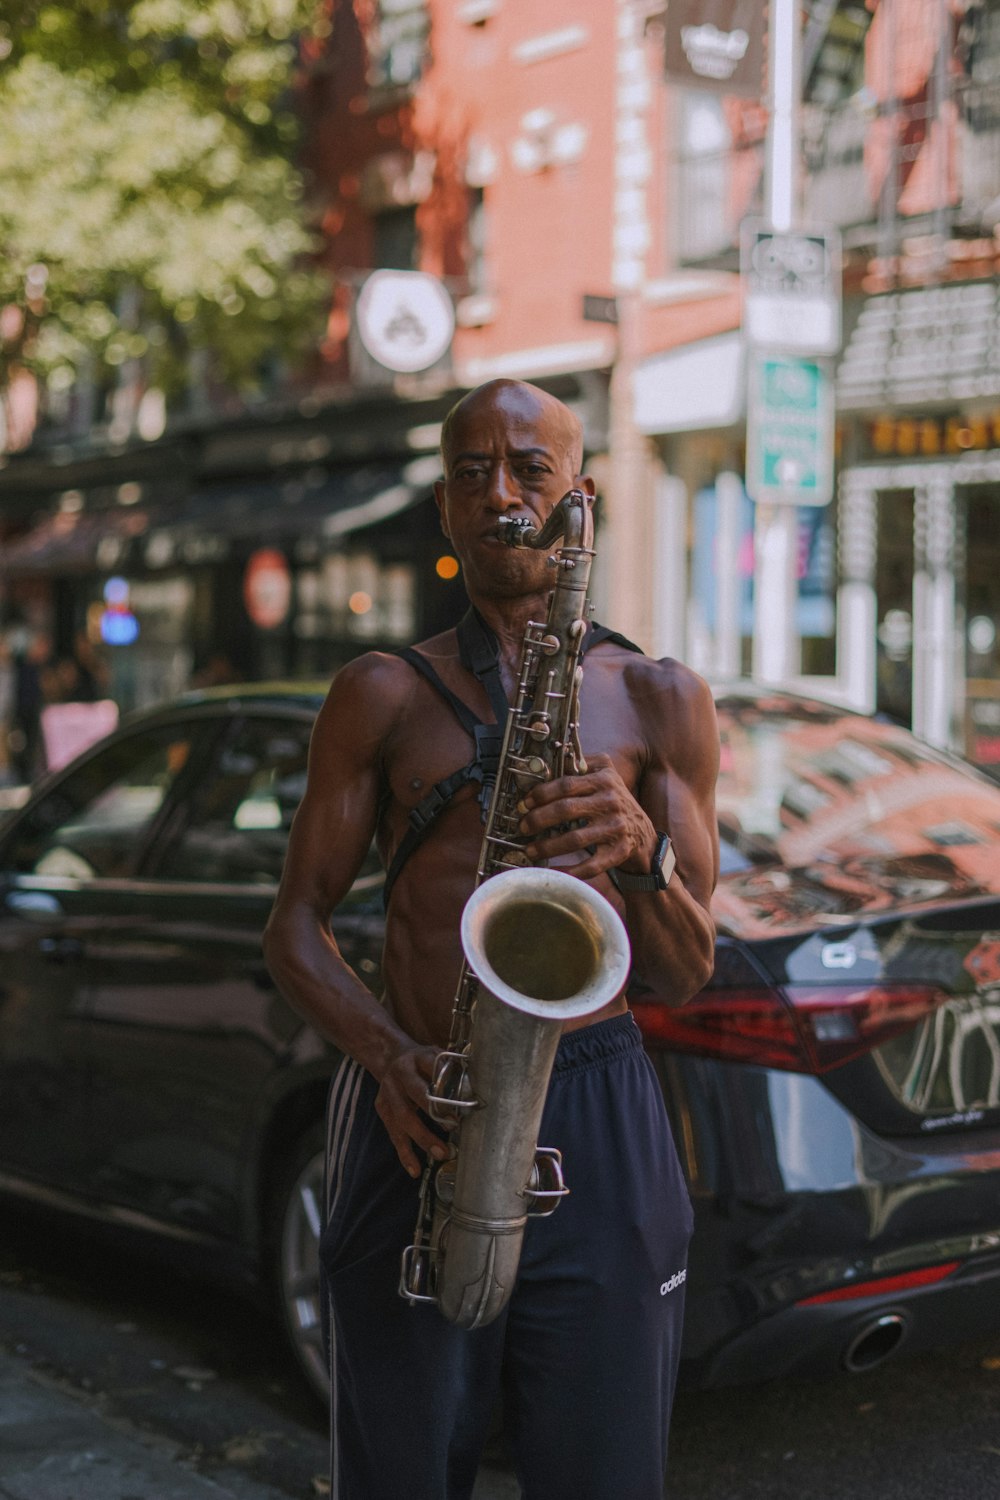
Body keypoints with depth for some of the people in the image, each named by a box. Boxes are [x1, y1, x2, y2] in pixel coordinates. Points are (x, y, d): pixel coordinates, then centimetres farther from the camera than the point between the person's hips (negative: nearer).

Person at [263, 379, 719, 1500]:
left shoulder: (658, 700, 9)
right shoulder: (381, 696, 9)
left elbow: (683, 976, 5)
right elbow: (293, 926, 5)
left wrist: (640, 851, -16)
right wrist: (388, 1056, -14)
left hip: (599, 1120, 0)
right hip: (413, 1115, 0)